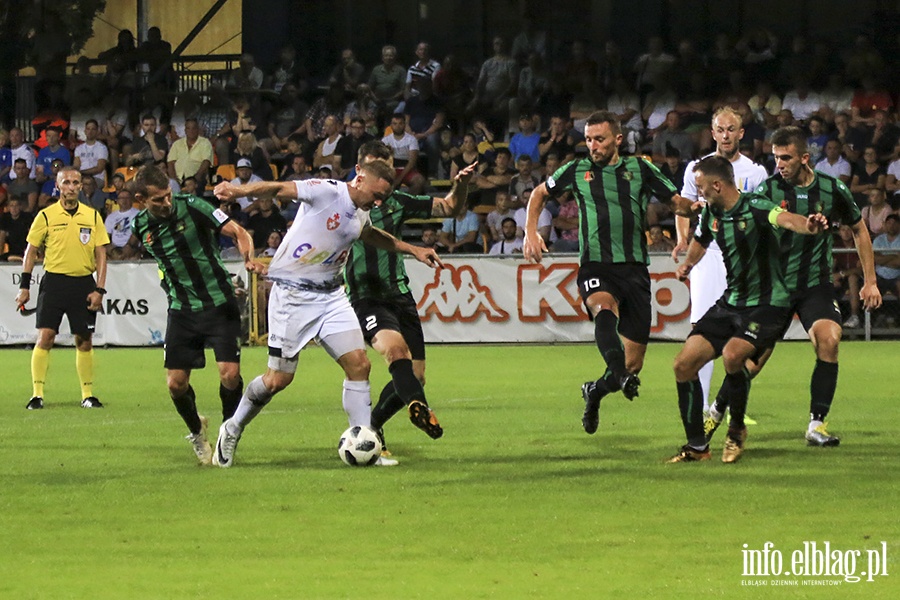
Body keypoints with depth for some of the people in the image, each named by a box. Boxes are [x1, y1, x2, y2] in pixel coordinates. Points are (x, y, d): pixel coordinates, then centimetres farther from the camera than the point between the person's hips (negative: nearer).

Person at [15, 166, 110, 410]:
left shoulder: (93, 216, 6)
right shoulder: (46, 216, 1)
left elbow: (101, 254, 7)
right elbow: (31, 250, 6)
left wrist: (99, 289, -1)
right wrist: (24, 286, 1)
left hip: (83, 283, 2)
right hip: (54, 282, -2)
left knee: (84, 341, 5)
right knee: (45, 337, -10)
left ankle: (88, 394, 14)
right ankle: (37, 394, -7)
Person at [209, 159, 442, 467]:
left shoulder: (361, 216, 10)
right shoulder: (326, 191, -14)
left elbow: (371, 235, 35)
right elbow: (279, 188, -25)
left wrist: (412, 249, 36)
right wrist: (237, 191, -41)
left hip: (330, 295, 7)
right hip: (293, 294, -7)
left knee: (359, 364, -6)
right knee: (279, 379, -2)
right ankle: (233, 429, 22)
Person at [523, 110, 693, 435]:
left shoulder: (640, 169, 10)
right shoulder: (577, 170, 10)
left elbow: (678, 203, 13)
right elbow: (540, 193, 26)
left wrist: (693, 206, -11)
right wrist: (530, 232, 11)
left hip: (634, 268, 1)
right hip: (595, 267, -1)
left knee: (634, 364, 0)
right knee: (604, 307, -38)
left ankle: (595, 391, 29)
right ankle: (618, 373, -61)